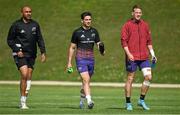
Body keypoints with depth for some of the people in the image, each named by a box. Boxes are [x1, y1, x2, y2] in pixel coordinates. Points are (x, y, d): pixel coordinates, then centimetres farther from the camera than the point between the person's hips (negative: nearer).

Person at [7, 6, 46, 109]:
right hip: (20, 54, -5)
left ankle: (24, 101, 15)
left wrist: (43, 52, 2)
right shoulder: (16, 25, -3)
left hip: (31, 55, 5)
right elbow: (10, 40, 1)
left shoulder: (35, 25, 8)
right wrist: (17, 50, -11)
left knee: (29, 78, 5)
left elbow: (40, 39, 13)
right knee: (24, 75, -19)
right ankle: (23, 102, -13)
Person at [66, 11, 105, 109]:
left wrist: (101, 51, -15)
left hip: (91, 59, 4)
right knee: (86, 80, -19)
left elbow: (98, 44, 10)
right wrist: (69, 62, 1)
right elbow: (72, 48, 2)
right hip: (80, 59, -4)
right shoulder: (77, 32, -3)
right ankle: (89, 101, -28)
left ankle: (81, 101, 27)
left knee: (86, 82, 12)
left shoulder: (94, 31, 7)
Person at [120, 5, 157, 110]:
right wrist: (128, 53, -17)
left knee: (148, 77, -6)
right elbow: (123, 40, -6)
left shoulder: (145, 25, 12)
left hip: (144, 57, 4)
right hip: (132, 58, -4)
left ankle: (142, 100, 7)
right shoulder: (127, 25, -1)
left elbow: (149, 41, 19)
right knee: (130, 79, 0)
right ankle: (128, 103, 8)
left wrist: (152, 53, 10)